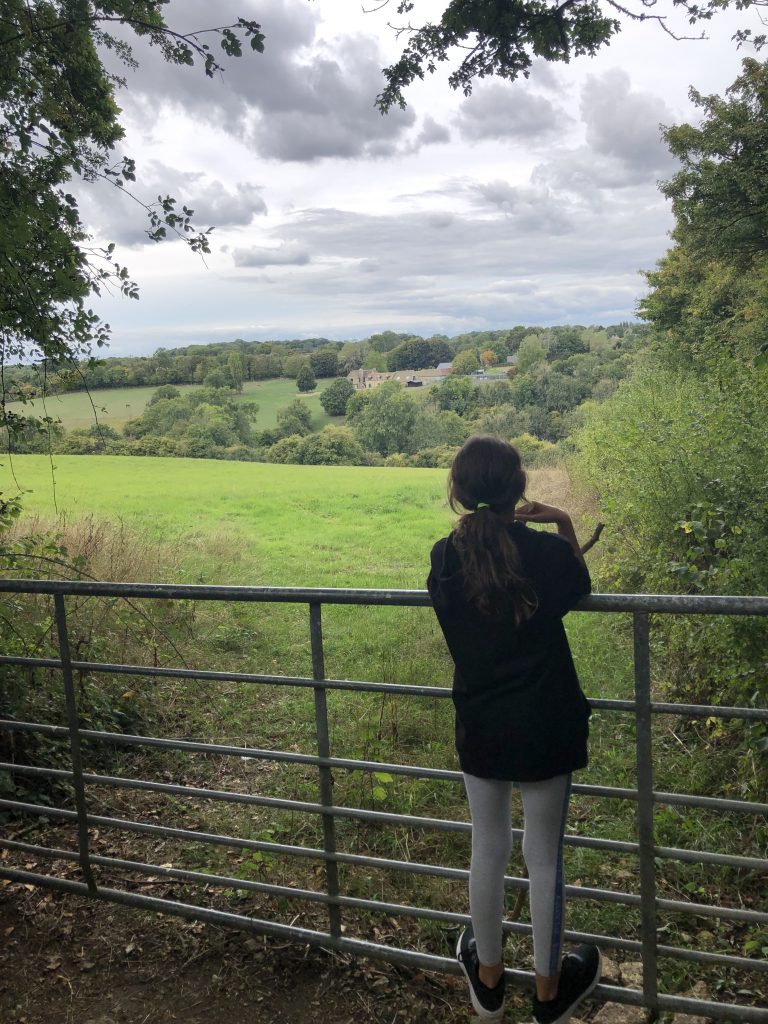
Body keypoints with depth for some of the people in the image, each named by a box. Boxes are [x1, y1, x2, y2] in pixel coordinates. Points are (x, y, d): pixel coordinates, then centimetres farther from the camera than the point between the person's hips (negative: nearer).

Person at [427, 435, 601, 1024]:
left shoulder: (445, 557, -10)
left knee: (488, 850, 18)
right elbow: (581, 589, 4)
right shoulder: (546, 551, -16)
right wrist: (564, 524, 0)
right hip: (546, 729, -2)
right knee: (544, 856, 13)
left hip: (480, 728, 2)